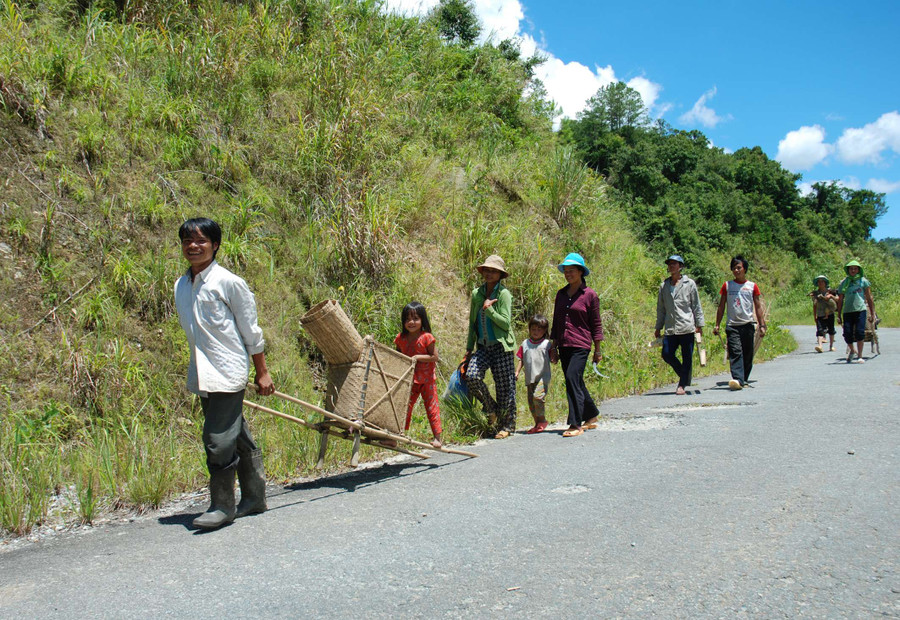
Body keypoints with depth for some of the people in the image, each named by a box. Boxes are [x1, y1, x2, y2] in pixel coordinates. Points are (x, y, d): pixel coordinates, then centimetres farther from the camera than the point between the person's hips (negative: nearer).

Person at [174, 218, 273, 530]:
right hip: (202, 376, 7)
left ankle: (223, 506, 6)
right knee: (238, 438, 14)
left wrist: (262, 373, -2)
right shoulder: (181, 286, 10)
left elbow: (251, 331, -5)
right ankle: (254, 498, 24)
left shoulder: (229, 282, -9)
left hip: (228, 372, -7)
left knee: (218, 440, -8)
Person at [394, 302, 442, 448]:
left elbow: (434, 357, -14)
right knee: (405, 407, 10)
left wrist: (418, 357, -20)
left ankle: (437, 437, 7)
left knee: (431, 406, 1)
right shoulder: (401, 338, 0)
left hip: (426, 379, -4)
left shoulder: (426, 338, -14)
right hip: (409, 380, 4)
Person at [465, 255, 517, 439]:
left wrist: (488, 309, -18)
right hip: (483, 346, 4)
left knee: (505, 387, 1)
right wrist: (469, 348, 17)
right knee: (472, 376, -17)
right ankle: (491, 409, 7)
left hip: (501, 346, -4)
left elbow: (506, 323, -11)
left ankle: (507, 426, 17)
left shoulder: (504, 294, -5)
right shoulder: (476, 294, 10)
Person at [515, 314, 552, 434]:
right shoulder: (525, 343, 11)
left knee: (537, 396, -23)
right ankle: (538, 424, 19)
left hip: (543, 377, -5)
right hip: (530, 378, 5)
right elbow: (521, 360, 14)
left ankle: (542, 421, -6)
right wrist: (517, 372, 4)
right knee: (531, 402, 6)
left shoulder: (547, 344, 1)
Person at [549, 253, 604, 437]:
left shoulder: (589, 295, -2)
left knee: (572, 378, -17)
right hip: (564, 346, 6)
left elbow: (596, 324, 0)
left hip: (581, 345, -6)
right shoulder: (561, 294, 12)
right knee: (576, 383, 11)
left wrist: (597, 350, -1)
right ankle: (592, 416, 29)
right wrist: (553, 347, 14)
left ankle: (576, 424, -11)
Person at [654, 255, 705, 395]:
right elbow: (660, 308, 18)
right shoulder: (664, 286, 13)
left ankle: (682, 385, 6)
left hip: (687, 327, -3)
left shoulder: (689, 284, 4)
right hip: (670, 329, 3)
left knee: (687, 357, -1)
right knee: (667, 354, -5)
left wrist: (699, 325, 0)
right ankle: (684, 376, 17)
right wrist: (658, 328, 15)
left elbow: (696, 306, 5)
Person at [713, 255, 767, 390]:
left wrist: (762, 325, 3)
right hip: (732, 325, -1)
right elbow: (721, 307, 11)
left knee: (747, 354, 6)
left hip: (748, 325, 1)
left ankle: (744, 379, 18)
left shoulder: (752, 286, 8)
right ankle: (738, 379, -24)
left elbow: (758, 307, 9)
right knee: (735, 352, -14)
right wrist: (717, 325, 6)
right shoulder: (727, 285, 8)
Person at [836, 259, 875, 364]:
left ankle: (860, 356, -2)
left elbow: (869, 298, 10)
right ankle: (852, 351, 24)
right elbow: (840, 300, 16)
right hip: (847, 311, 2)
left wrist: (872, 313, 6)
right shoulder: (843, 283, 13)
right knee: (847, 333, -4)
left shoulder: (863, 281, 9)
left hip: (860, 310, -2)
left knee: (859, 332, -11)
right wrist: (839, 315, 13)